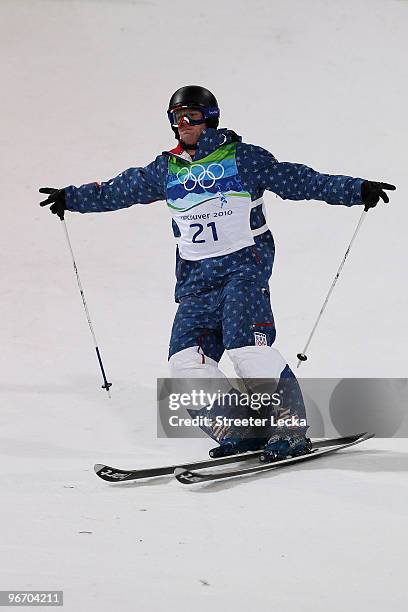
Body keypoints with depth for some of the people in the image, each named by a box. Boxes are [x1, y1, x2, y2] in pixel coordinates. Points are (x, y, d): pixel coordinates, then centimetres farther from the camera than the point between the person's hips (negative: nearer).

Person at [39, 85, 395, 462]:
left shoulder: (243, 158, 0)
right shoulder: (166, 170, 14)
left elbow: (298, 180, -3)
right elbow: (119, 191, 25)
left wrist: (358, 190, -10)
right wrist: (71, 198, 28)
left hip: (244, 265, -6)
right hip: (196, 276, 6)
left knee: (246, 346, -24)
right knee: (186, 359, -11)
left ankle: (291, 431, -17)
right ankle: (240, 430, -6)